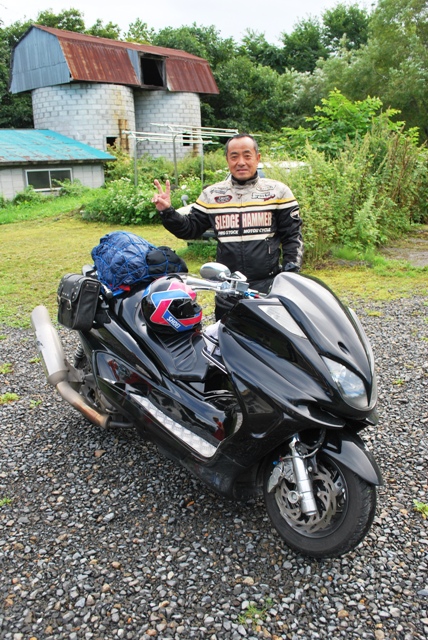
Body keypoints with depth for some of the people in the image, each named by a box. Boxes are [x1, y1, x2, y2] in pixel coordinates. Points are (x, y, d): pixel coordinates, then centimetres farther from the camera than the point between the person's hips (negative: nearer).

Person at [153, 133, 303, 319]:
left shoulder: (278, 191, 3)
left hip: (269, 287, -1)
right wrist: (167, 212, -2)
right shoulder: (211, 194, 7)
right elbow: (191, 229, 13)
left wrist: (291, 272, -5)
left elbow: (292, 235, 4)